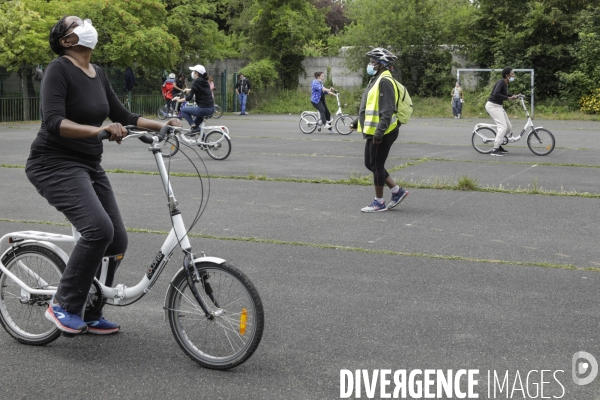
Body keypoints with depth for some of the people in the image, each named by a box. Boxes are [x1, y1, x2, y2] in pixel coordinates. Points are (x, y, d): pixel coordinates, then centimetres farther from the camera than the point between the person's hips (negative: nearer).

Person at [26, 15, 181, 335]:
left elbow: (122, 116, 16)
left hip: (90, 166, 8)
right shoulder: (59, 69, -13)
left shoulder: (98, 74, 11)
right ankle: (63, 305, -10)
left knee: (117, 241, 2)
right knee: (98, 229, -27)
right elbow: (54, 123, -25)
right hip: (56, 164, -8)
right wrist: (98, 130, -39)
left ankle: (91, 316, 18)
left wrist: (162, 125, 4)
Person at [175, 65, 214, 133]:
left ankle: (194, 126, -1)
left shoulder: (196, 82, -10)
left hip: (204, 109, -8)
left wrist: (179, 100, 2)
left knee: (183, 110, 8)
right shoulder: (205, 81, 13)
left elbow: (189, 98, -12)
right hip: (211, 109, 8)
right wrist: (189, 90, 45)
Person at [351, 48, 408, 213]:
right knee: (370, 164, 14)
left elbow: (387, 110, -25)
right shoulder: (376, 80, 16)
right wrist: (359, 120, 32)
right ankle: (397, 191, 21)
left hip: (382, 133, -10)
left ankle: (379, 202, 9)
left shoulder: (385, 81, -17)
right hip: (373, 131, 10)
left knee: (376, 165, -2)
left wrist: (380, 130, -30)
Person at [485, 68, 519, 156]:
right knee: (503, 127, -17)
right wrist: (508, 98, -25)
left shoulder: (505, 83, 12)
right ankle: (495, 150, -14)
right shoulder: (501, 82, -16)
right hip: (492, 106, -10)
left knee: (509, 127, 8)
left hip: (498, 106, 10)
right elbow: (496, 94, -31)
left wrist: (514, 96, 18)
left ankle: (498, 145, 22)